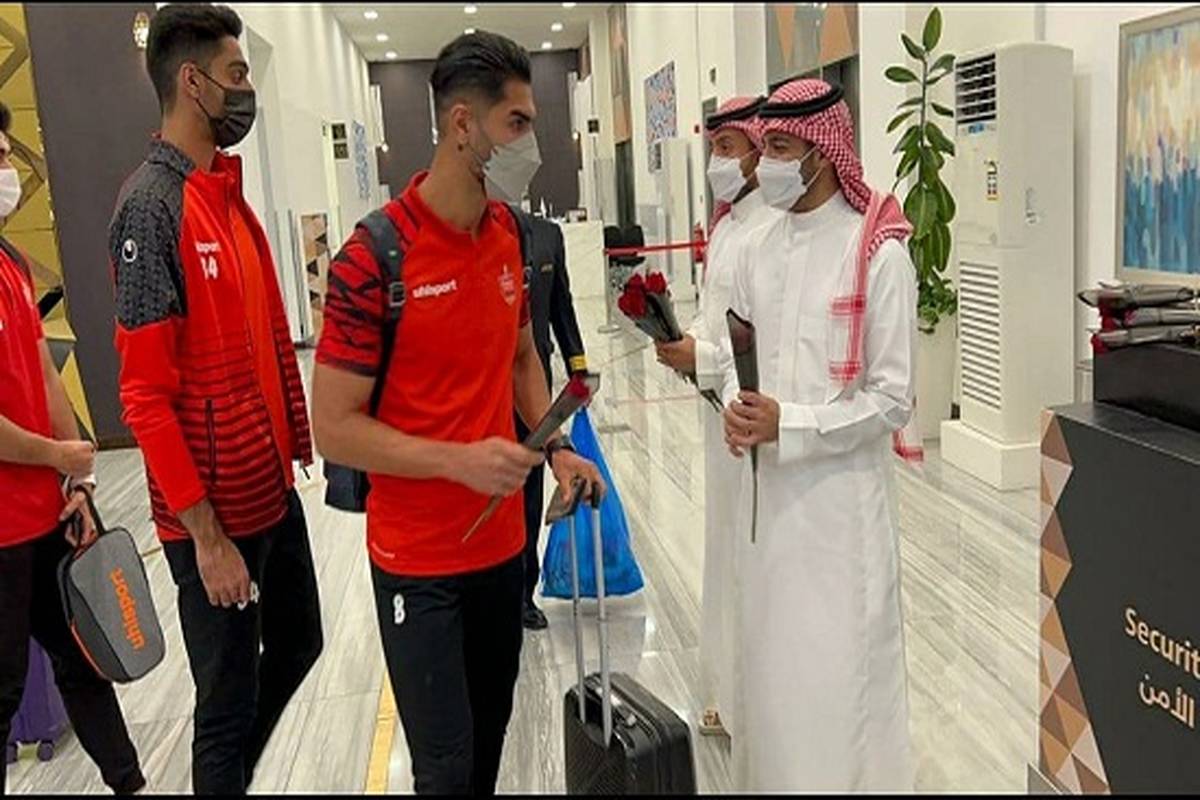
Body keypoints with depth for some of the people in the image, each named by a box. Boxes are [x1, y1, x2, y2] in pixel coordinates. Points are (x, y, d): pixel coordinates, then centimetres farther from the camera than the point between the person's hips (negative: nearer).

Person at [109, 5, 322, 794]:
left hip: (273, 490, 9)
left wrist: (292, 449, 11)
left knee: (297, 646, 23)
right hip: (216, 512, -8)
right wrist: (205, 533, -18)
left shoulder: (229, 194, 9)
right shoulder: (153, 204, -17)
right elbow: (146, 391, -20)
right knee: (230, 700, 7)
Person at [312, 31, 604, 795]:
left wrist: (555, 447, 3)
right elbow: (333, 427, -16)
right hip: (418, 558, -6)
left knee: (491, 732, 18)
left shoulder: (510, 233, 2)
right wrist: (457, 459, -24)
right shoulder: (373, 258, -18)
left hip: (503, 539, 6)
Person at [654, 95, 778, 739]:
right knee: (728, 548, 18)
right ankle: (732, 697, 35)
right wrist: (689, 342, 2)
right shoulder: (727, 222, 13)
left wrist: (704, 360, -19)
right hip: (722, 411, 10)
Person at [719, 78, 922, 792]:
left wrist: (789, 425, -18)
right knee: (770, 659, 17)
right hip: (768, 488, 6)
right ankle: (770, 777, 35)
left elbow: (892, 400, -11)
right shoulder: (760, 249, 7)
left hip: (842, 493, -6)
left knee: (839, 671, 3)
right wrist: (737, 410, -4)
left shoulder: (878, 253, -12)